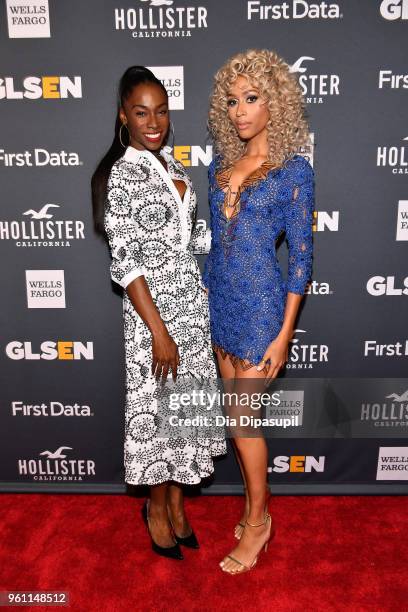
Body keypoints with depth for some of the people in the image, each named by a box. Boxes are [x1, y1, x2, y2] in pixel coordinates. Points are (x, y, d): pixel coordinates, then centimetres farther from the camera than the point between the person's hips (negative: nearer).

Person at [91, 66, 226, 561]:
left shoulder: (171, 163, 10)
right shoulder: (120, 175, -12)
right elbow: (125, 262, -17)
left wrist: (202, 302, 15)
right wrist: (159, 330, -18)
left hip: (193, 304, 7)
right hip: (153, 310, -7)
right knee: (156, 407, 8)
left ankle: (175, 499, 35)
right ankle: (157, 505, 32)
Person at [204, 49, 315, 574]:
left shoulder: (293, 170, -9)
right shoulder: (221, 164, 9)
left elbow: (300, 256, -10)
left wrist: (283, 335, -13)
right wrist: (204, 299, 14)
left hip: (260, 305, -6)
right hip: (221, 301, 6)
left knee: (242, 419, 2)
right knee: (237, 414, 15)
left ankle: (258, 521, 26)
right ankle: (253, 498, 37)